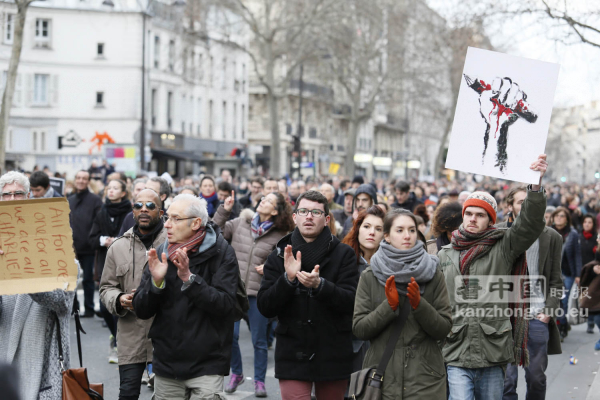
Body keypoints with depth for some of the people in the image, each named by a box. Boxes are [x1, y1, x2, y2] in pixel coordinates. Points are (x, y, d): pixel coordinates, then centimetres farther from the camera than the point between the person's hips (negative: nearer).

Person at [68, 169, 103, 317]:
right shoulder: (69, 200, 13)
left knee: (88, 279, 3)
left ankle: (89, 309, 11)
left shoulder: (95, 200, -2)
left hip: (88, 247, -4)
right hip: (71, 247, 4)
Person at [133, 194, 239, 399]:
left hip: (206, 365, -4)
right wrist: (156, 281, -16)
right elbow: (141, 311, 3)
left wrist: (189, 278, -26)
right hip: (166, 364, 4)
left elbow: (225, 304, -17)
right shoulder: (160, 253, 6)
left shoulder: (221, 253, -6)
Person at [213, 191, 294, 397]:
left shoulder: (279, 236, -2)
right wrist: (224, 210, -1)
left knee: (259, 340, 7)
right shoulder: (240, 223, 5)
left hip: (259, 293, -2)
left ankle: (259, 380, 23)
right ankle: (236, 374, 23)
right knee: (230, 335, -1)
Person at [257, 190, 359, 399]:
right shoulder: (279, 256, 6)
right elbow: (265, 308, -2)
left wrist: (319, 285, -27)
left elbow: (351, 301, -10)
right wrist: (288, 278, -18)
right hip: (293, 355, 0)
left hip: (333, 356, 0)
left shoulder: (343, 254, 1)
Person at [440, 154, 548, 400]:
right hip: (456, 354, 0)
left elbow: (530, 224, -11)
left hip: (493, 354, 0)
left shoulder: (503, 248, 5)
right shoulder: (444, 255, 12)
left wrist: (536, 185, -24)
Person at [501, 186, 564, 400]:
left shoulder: (552, 237, 7)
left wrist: (549, 311, -4)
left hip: (538, 317, 1)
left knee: (537, 377, 7)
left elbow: (556, 280, 8)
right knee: (506, 378, -1)